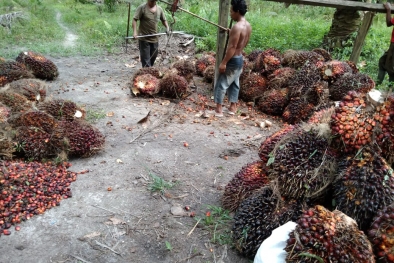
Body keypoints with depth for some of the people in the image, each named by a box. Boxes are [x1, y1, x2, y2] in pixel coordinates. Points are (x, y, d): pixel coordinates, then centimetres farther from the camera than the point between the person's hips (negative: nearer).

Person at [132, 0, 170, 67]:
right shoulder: (142, 7, -8)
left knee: (153, 57, 15)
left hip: (155, 39, 5)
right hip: (144, 39, -5)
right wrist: (135, 32, -26)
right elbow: (134, 20, -13)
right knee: (146, 60, -5)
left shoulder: (159, 9, 7)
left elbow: (163, 20, 20)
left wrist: (167, 27, 1)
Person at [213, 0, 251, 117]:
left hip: (233, 60, -9)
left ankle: (218, 109, 4)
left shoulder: (237, 27, -23)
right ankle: (233, 107, 25)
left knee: (221, 83, 0)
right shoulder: (248, 26, 6)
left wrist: (223, 62, -22)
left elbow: (232, 47, -25)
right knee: (234, 83, 17)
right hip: (240, 59, 9)